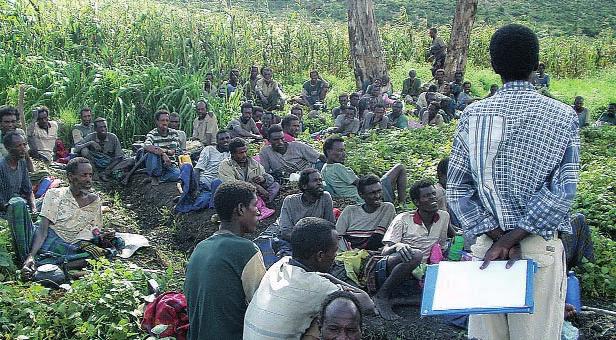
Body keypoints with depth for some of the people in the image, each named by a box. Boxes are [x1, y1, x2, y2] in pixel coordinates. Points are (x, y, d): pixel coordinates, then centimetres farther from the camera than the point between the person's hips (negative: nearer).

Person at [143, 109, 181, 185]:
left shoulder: (174, 133, 4)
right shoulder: (152, 134, -5)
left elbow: (175, 151, -6)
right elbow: (147, 146, -27)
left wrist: (165, 150, -29)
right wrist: (163, 154, -40)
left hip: (169, 165, 1)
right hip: (156, 165, -1)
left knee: (177, 174, -30)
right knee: (152, 153, -32)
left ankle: (157, 178, -8)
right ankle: (155, 176, -11)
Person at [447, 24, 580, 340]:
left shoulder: (472, 114, 1)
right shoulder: (563, 116, -2)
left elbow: (456, 189, -3)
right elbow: (563, 192, -11)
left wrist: (498, 236, -7)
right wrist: (510, 239, -13)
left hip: (485, 244, 2)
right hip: (541, 247, -1)